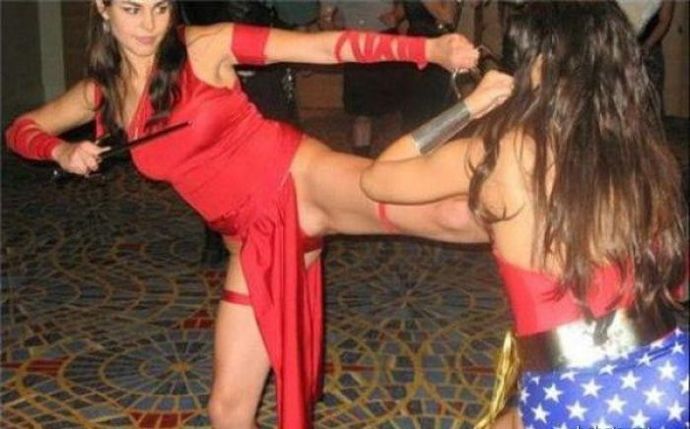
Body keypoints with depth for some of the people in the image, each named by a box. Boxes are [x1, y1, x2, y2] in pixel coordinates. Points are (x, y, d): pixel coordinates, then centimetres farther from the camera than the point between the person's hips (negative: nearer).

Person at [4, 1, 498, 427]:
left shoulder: (207, 47, -4)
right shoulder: (102, 92, 9)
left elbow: (326, 45, -9)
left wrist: (432, 49, -19)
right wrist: (62, 152, 1)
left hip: (305, 180, -4)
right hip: (258, 241, 4)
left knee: (453, 214, -29)